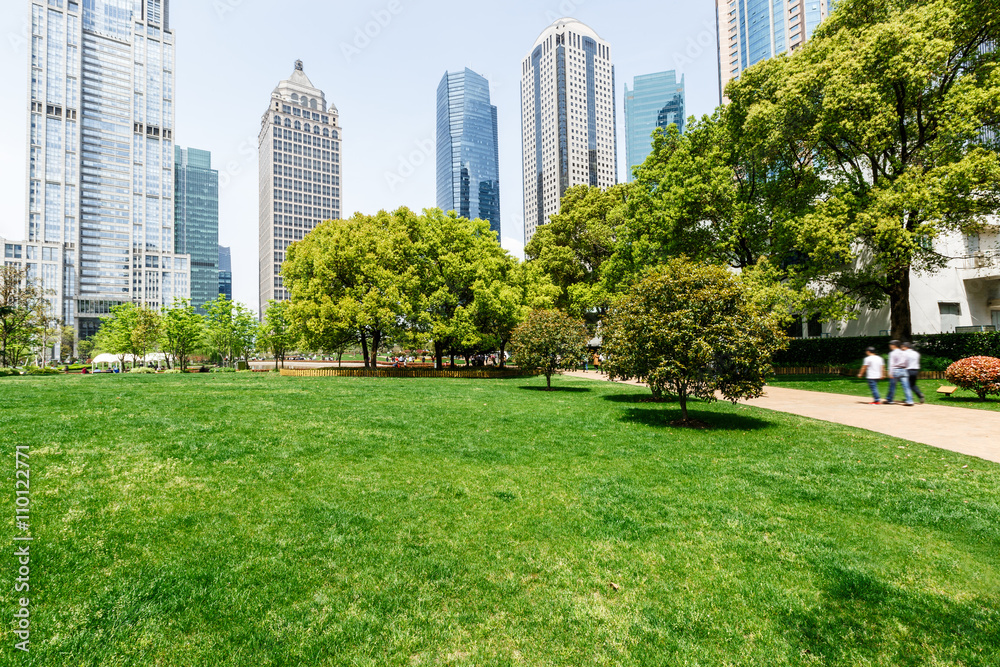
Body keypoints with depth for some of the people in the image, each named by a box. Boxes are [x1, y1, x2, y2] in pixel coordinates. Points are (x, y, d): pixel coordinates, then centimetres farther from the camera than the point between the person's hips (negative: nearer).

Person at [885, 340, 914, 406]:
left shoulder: (892, 353, -7)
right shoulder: (904, 353, 11)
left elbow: (891, 363, -13)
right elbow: (907, 363, 16)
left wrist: (890, 373, -15)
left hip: (896, 370, -5)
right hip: (903, 370, 5)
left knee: (892, 386, 5)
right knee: (906, 387, 1)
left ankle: (889, 400, 14)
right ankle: (910, 401, -5)